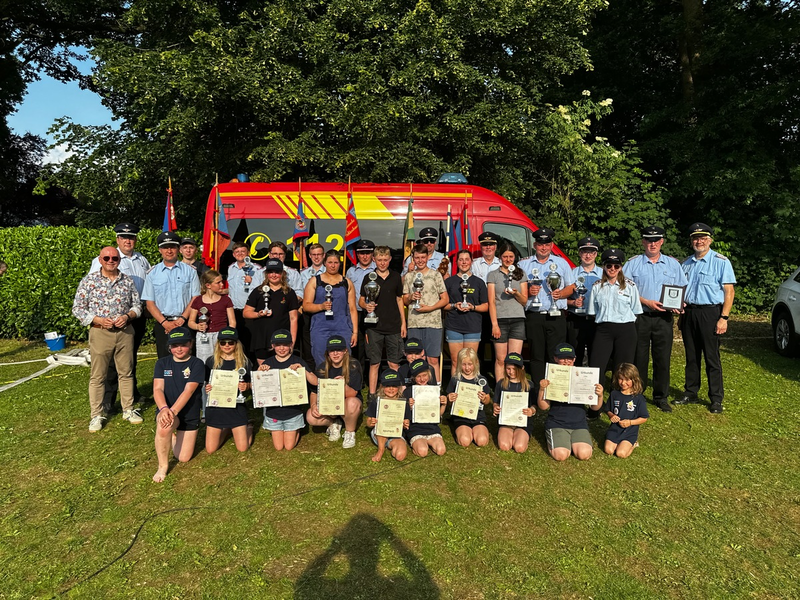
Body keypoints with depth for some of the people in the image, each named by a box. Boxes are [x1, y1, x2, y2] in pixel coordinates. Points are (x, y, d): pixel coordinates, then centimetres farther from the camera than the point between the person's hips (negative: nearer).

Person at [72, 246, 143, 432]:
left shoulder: (128, 281, 5)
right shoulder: (89, 281, -2)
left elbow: (137, 304, 11)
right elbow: (77, 309, -1)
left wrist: (127, 316, -9)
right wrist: (99, 320, -14)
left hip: (125, 332, 2)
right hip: (100, 332, -2)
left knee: (126, 372, 11)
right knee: (98, 376, 4)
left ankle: (128, 409, 24)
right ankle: (96, 416, 15)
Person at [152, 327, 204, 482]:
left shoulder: (197, 364, -8)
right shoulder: (162, 363, 1)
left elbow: (188, 391, -18)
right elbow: (157, 389, -11)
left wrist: (173, 411, -31)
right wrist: (163, 409, -30)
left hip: (189, 413, 0)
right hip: (166, 409, 0)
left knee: (183, 458, 2)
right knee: (163, 427, -37)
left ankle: (175, 436, 36)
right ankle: (163, 466, -11)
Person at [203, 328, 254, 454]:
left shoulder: (244, 362, -2)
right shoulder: (211, 361, -1)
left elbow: (250, 384, 5)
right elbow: (206, 383, 7)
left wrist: (246, 386, -18)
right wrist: (207, 389, -16)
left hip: (237, 406, -1)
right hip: (215, 406, 1)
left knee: (242, 448, -2)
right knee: (210, 449, 1)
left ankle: (248, 427, 31)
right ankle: (226, 430, 30)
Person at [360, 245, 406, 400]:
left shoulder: (396, 277, 8)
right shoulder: (369, 278, 3)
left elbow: (399, 300, 14)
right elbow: (361, 300, 7)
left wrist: (403, 323, 10)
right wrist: (366, 305, -17)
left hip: (394, 327, 1)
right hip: (374, 327, -1)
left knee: (394, 364, 4)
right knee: (374, 363, 4)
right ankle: (372, 395, 12)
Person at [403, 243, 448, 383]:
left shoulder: (435, 275, 5)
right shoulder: (408, 276, 12)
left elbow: (445, 299, 3)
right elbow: (404, 301, 15)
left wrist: (429, 308, -11)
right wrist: (411, 298, -7)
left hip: (433, 323, -2)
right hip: (414, 323, 2)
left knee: (433, 360, -2)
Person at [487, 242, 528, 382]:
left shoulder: (521, 274, 15)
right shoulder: (493, 275, 9)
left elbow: (525, 301, 12)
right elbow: (491, 301, 2)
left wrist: (516, 293, -10)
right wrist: (494, 324, -7)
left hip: (518, 320, 1)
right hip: (500, 319, -1)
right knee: (500, 359, -2)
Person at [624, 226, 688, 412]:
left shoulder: (673, 264, 12)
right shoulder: (633, 264, 4)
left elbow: (682, 290, 12)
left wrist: (678, 304, -8)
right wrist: (646, 302, -14)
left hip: (664, 318, 2)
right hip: (639, 317, -2)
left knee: (663, 358, 4)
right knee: (638, 358, 3)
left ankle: (661, 397, 16)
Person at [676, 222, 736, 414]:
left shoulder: (721, 261, -4)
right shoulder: (687, 263, 14)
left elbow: (729, 291, -7)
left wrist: (724, 318, -14)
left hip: (710, 313, -5)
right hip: (688, 312, 5)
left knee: (712, 358, -2)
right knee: (691, 357, 11)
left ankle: (716, 399, 8)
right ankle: (690, 394, 20)